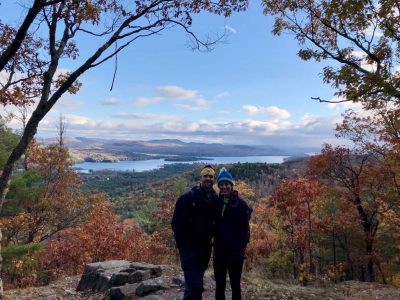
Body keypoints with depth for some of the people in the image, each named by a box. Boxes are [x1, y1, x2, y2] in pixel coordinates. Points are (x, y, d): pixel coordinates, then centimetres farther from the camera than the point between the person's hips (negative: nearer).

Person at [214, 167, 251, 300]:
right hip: (219, 248, 4)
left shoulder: (241, 204, -8)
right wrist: (214, 242, 1)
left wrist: (241, 248, -16)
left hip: (235, 249, -4)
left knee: (235, 284, 6)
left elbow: (244, 229, -10)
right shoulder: (217, 202, 5)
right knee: (219, 284, 12)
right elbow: (216, 225, 11)